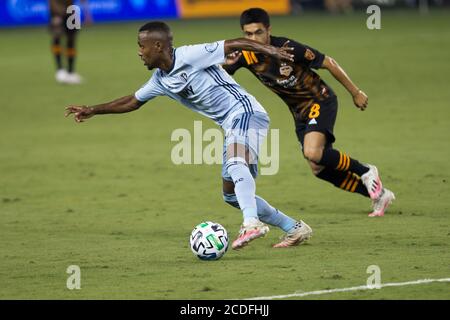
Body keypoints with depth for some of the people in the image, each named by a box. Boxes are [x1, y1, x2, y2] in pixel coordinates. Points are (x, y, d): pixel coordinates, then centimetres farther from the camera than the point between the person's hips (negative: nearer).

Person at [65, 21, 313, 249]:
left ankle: (251, 223, -52)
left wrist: (269, 50, -26)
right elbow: (133, 102, 27)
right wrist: (93, 111, 28)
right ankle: (295, 229, 14)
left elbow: (234, 44, -16)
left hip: (245, 111, -9)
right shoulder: (160, 80, 13)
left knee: (235, 163, -36)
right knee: (232, 194, 8)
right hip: (230, 126, 9)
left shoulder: (189, 56, -13)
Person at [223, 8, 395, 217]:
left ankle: (365, 172, -6)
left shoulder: (287, 48, -25)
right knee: (320, 169, 8)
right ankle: (379, 195, 23)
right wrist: (227, 64, -32)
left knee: (313, 153, -30)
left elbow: (328, 63, -15)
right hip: (300, 112, 7)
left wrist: (355, 93, -8)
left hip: (320, 101, -7)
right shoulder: (245, 56, -12)